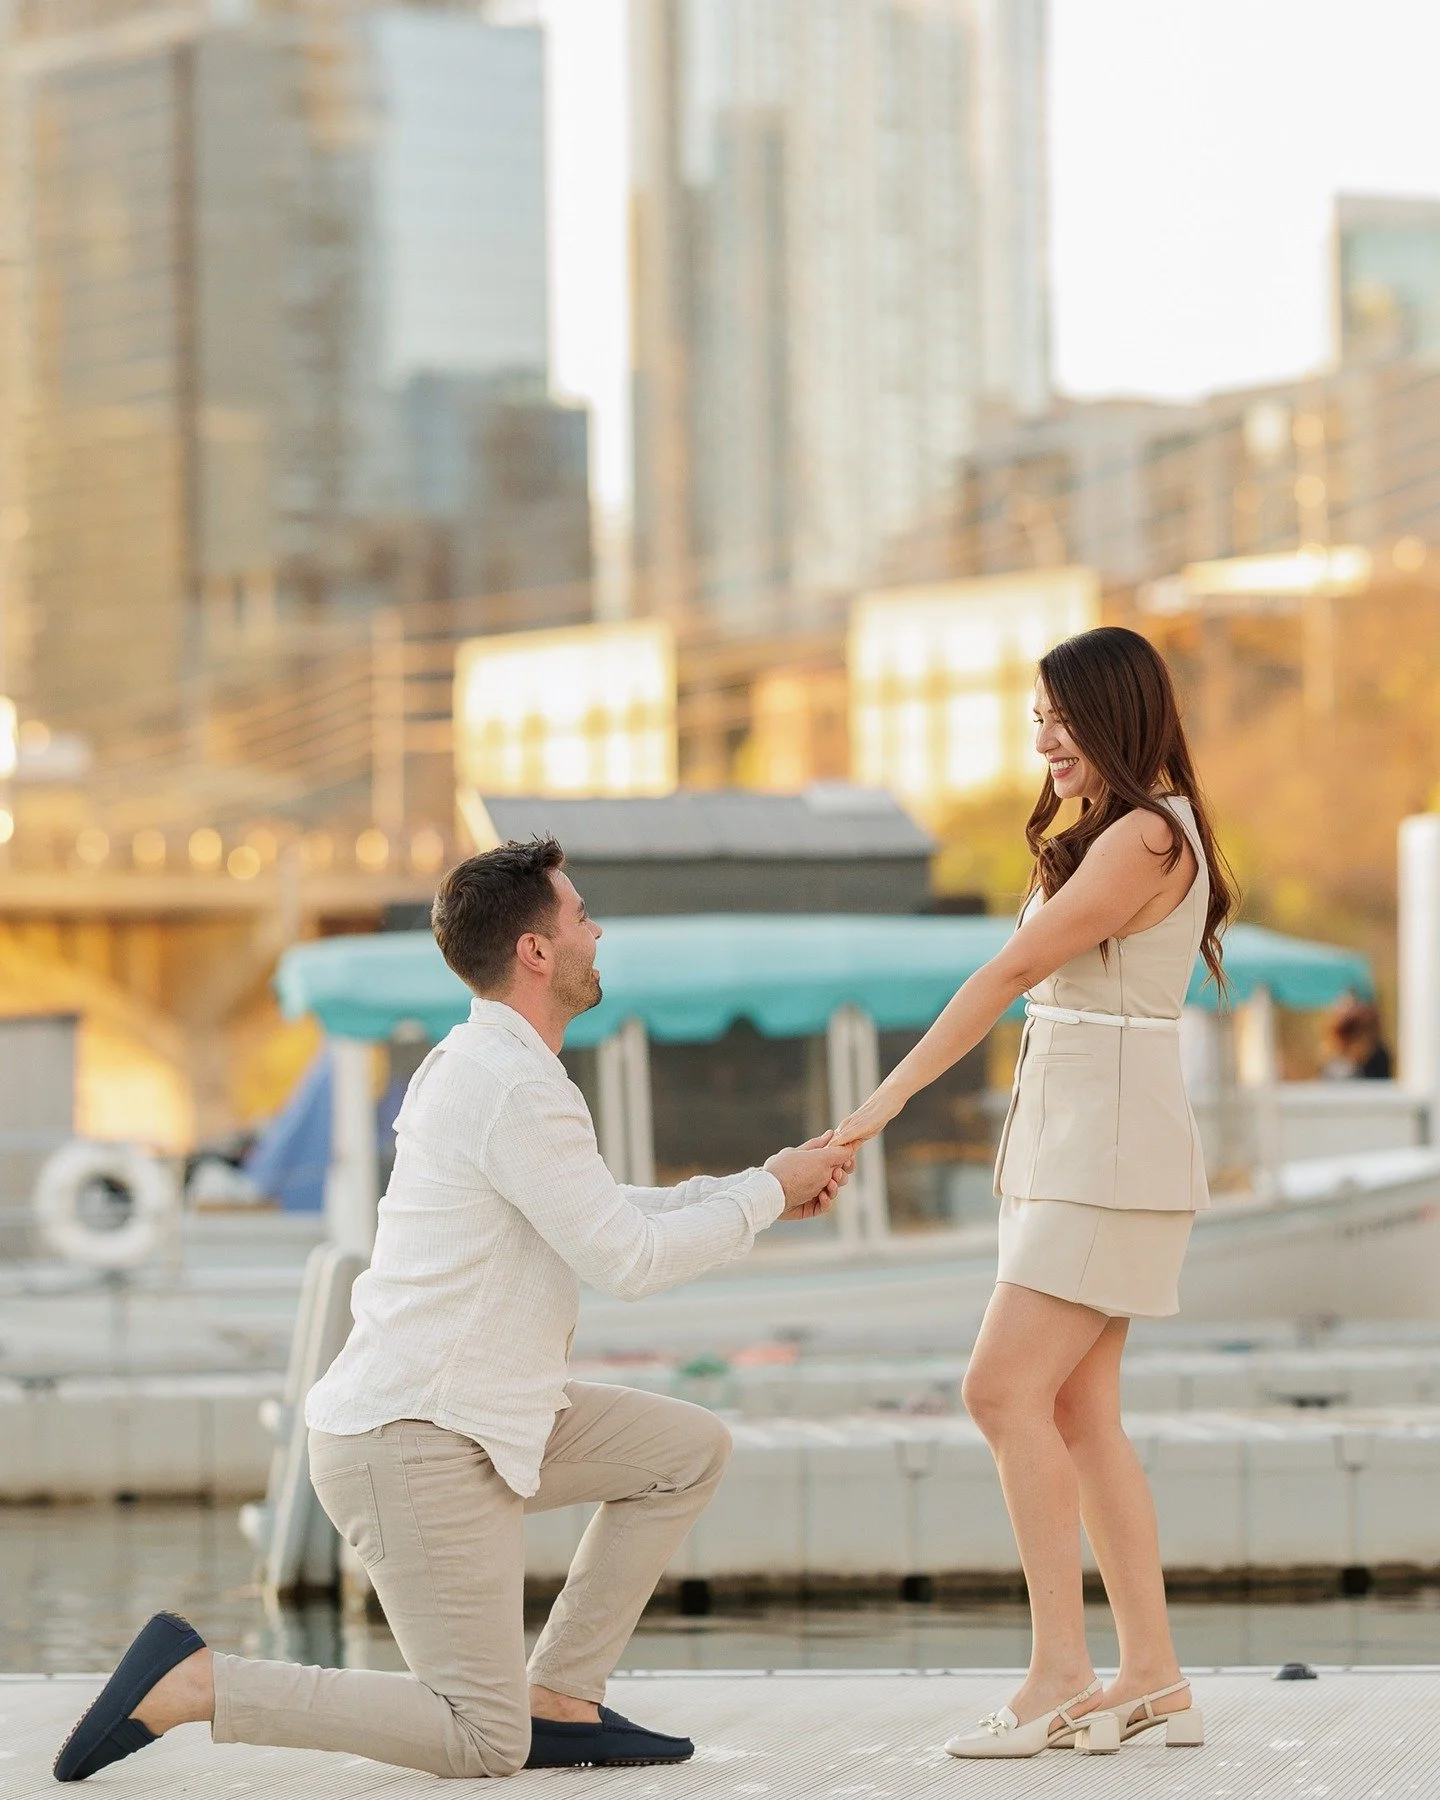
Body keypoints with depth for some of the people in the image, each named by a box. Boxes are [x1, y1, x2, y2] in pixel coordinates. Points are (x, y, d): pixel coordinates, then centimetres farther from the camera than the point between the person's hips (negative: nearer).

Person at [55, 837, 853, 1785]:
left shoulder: (480, 1065, 13)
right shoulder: (516, 1087, -18)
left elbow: (600, 1212, 24)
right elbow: (627, 1260, -17)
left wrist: (759, 1187, 15)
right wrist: (767, 1194, -3)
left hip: (468, 1413, 10)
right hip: (414, 1446, -10)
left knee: (691, 1448, 16)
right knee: (483, 1743, -8)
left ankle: (557, 1698, 15)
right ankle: (192, 1682, -7)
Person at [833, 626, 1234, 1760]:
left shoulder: (1144, 838, -14)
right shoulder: (1110, 834, 18)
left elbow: (1012, 972, -18)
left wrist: (889, 1096, -20)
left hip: (1114, 1147, -10)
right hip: (1064, 1143, 10)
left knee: (1006, 1390, -13)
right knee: (1078, 1410, 6)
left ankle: (1060, 1676, -12)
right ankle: (1153, 1676, 8)